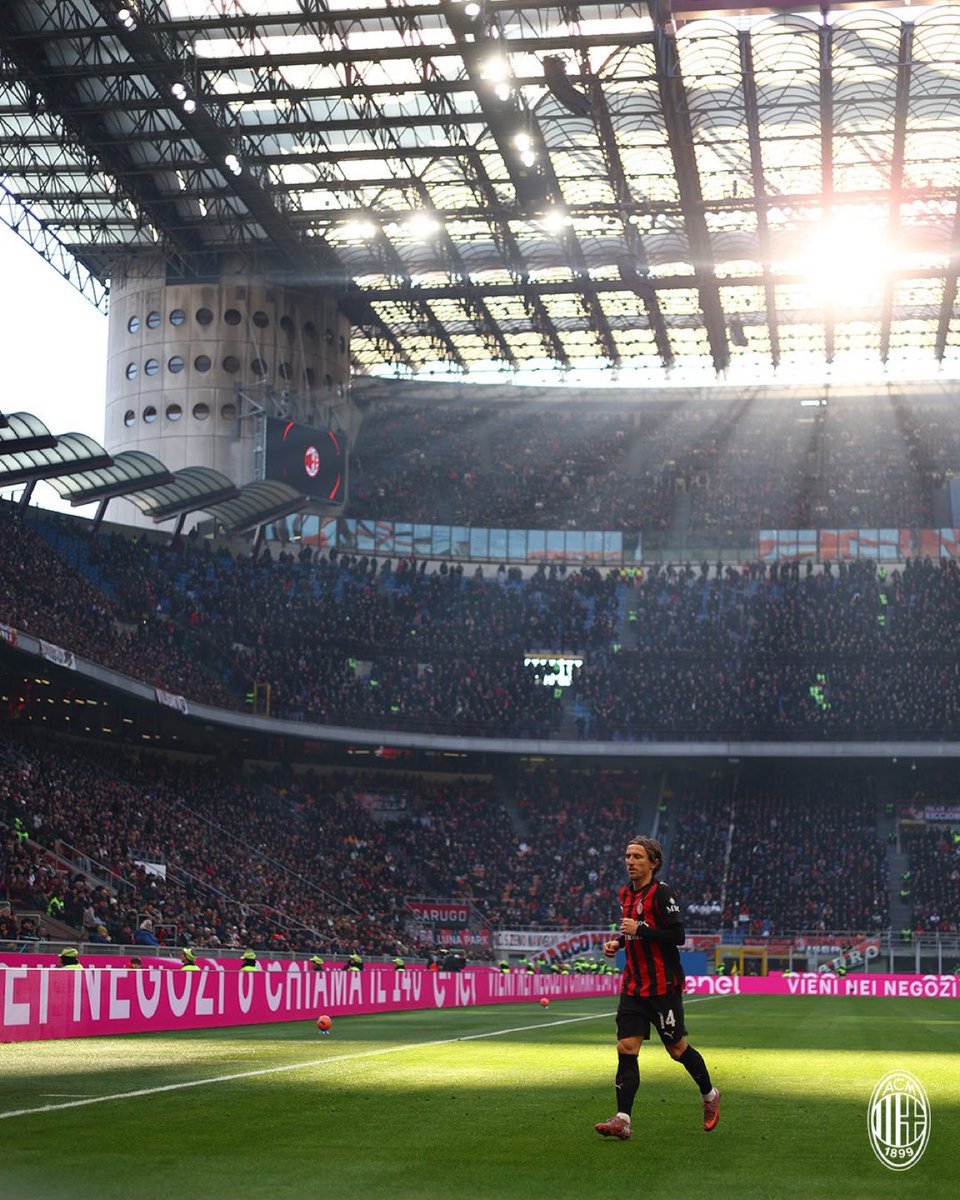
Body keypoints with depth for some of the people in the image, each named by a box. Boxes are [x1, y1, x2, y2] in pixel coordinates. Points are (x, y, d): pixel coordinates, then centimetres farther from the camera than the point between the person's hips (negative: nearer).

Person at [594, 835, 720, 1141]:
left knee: (677, 1049, 6)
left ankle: (710, 1095, 32)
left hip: (663, 987, -7)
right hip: (633, 986, 7)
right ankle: (622, 1120, -8)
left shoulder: (661, 893, -13)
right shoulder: (626, 893, 11)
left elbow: (678, 936, -18)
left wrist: (640, 929, -21)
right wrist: (617, 942, 7)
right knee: (626, 1048, -5)